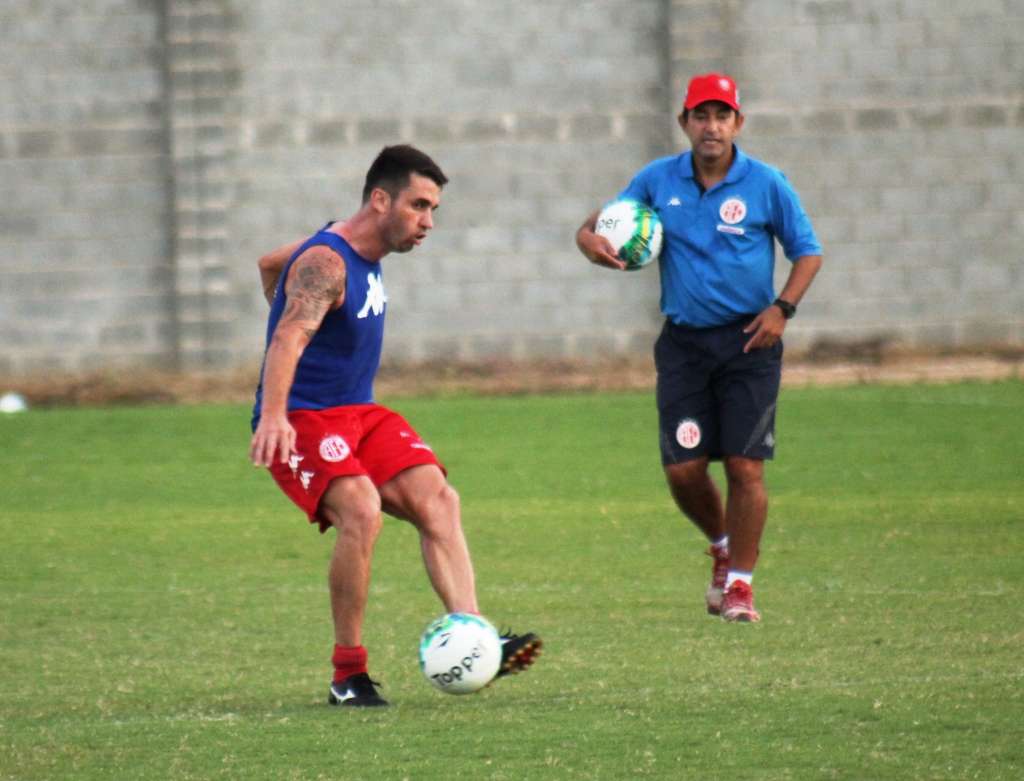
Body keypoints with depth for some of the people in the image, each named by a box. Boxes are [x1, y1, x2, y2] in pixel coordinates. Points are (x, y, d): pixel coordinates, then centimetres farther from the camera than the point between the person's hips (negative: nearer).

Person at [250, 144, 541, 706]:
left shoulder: (364, 251, 11)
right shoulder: (325, 264, -19)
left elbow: (269, 264, 28)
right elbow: (290, 336, -38)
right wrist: (273, 416, -53)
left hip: (359, 415, 9)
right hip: (301, 422, -9)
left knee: (436, 499, -15)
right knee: (361, 511, -32)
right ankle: (348, 675, -21)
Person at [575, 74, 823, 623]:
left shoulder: (766, 184, -2)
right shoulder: (658, 180, 4)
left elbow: (807, 251, 5)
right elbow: (601, 221, 12)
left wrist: (782, 308, -10)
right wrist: (590, 239, -13)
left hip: (748, 339, -2)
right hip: (684, 340, 2)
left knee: (744, 465, -8)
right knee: (682, 468, -3)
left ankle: (740, 583, 5)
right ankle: (722, 546, 27)